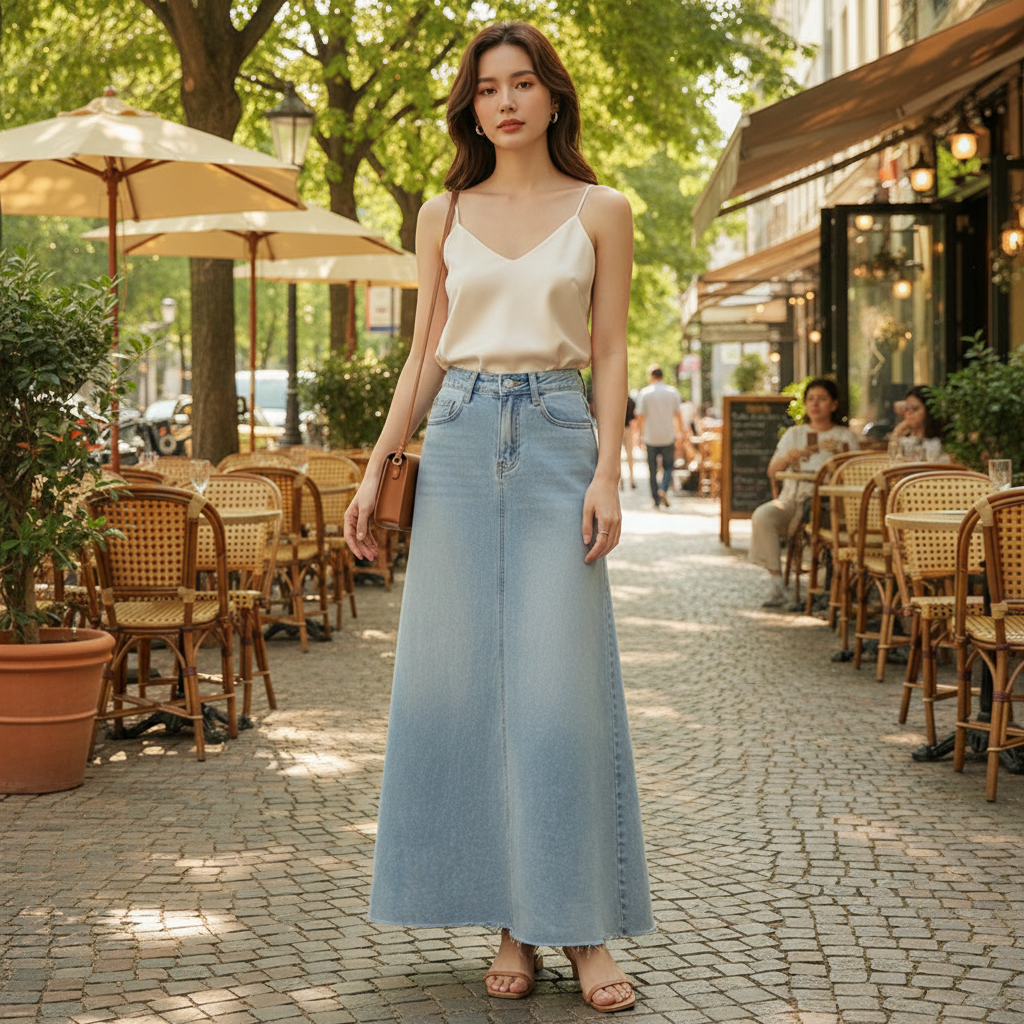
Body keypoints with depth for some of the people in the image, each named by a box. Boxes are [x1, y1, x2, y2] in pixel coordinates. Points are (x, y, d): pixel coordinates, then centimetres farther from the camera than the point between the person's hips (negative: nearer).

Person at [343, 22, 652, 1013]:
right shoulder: (444, 216, 12)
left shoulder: (600, 211, 7)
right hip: (459, 444, 3)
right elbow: (424, 356, 14)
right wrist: (375, 471, 7)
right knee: (460, 679, -1)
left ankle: (582, 925, 1)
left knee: (560, 682, -6)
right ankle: (511, 922, 7)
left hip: (557, 440, -2)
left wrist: (607, 472, -7)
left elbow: (610, 352, 4)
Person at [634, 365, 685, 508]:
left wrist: (640, 432, 9)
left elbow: (640, 417, -6)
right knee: (668, 466, 12)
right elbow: (678, 415, 2)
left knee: (653, 470, 8)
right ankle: (664, 489, -13)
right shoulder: (673, 392, 1)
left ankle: (656, 500, 8)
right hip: (668, 436, 1)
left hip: (651, 437, -1)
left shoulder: (644, 393, -4)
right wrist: (681, 431, 16)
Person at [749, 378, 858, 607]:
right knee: (762, 516, -29)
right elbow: (772, 472, 11)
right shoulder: (794, 434, 20)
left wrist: (838, 452, -17)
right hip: (792, 498, 3)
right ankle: (776, 583, -26)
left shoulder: (845, 437, 14)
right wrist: (786, 459, -9)